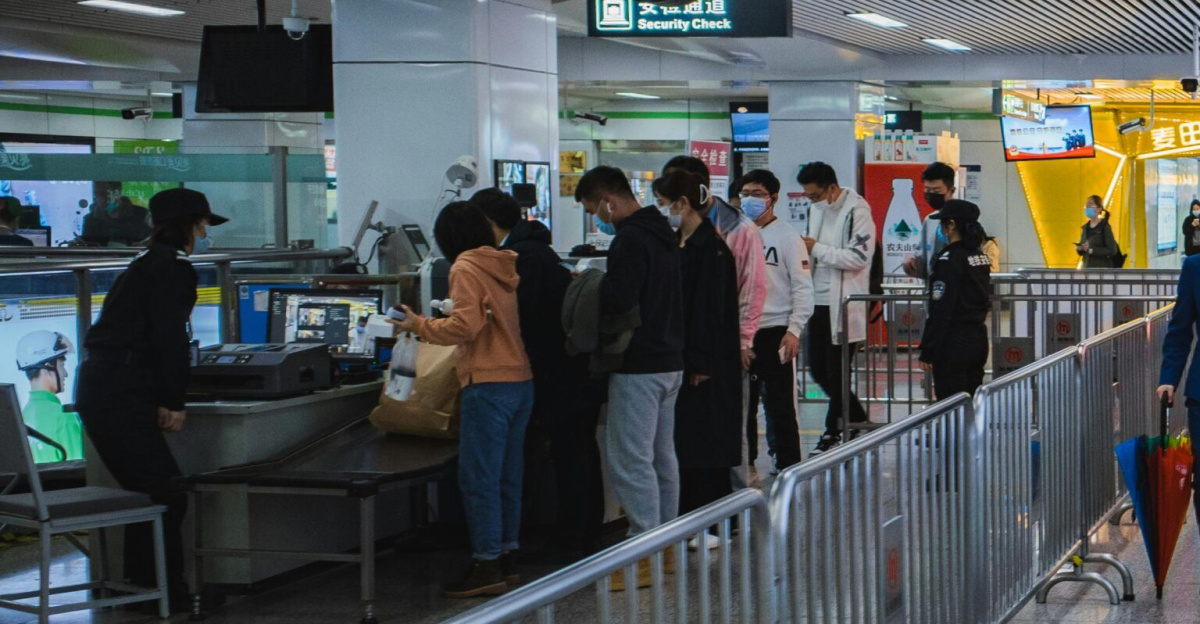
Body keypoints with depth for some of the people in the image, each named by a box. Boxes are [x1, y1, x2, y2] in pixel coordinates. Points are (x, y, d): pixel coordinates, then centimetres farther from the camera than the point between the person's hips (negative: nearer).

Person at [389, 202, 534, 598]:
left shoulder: (465, 268, -9)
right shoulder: (506, 265, 12)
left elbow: (465, 326, -17)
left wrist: (420, 326, -5)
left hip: (489, 384, -8)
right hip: (522, 381, 8)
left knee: (478, 480, -3)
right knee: (507, 477, 14)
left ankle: (486, 568, -2)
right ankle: (506, 560, 20)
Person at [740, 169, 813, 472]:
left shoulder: (787, 237, -3)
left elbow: (803, 287, -6)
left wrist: (794, 330, -14)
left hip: (775, 331, -5)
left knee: (780, 404, 0)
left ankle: (788, 467, 6)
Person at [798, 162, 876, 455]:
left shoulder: (857, 211, -12)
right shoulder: (819, 209, 14)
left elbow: (858, 257, -20)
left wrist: (817, 249, -16)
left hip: (844, 304, -8)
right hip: (819, 301, 8)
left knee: (836, 373, -2)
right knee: (818, 369, 11)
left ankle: (833, 431, 10)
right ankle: (857, 419, 27)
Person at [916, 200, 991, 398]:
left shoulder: (949, 260, -16)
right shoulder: (980, 257, 9)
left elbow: (940, 311, -18)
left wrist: (927, 352, -15)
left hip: (954, 344, -8)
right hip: (978, 339, 8)